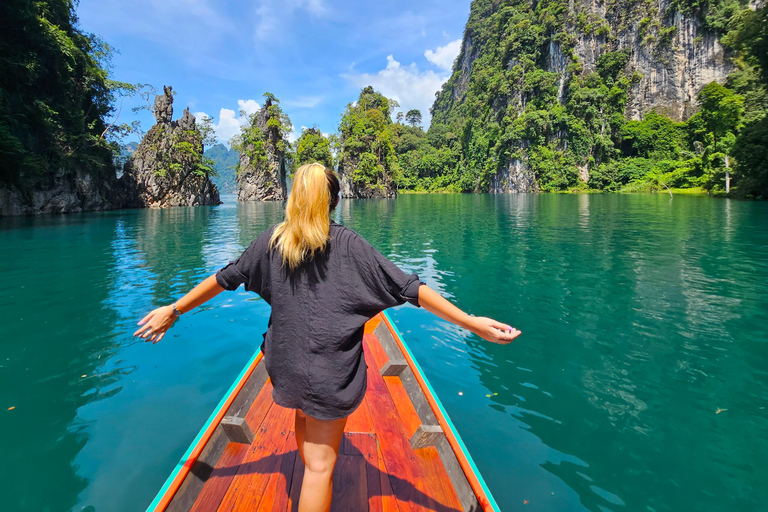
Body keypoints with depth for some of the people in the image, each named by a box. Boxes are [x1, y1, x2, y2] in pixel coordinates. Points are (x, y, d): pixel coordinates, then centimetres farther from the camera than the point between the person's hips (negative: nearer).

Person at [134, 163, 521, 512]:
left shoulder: (272, 240, -3)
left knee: (305, 418, 32)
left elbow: (225, 278, 4)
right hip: (332, 371, -5)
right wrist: (472, 323, -14)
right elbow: (408, 287, -17)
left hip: (287, 364, 6)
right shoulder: (348, 244, -13)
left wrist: (174, 310, 18)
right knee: (321, 462, 6)